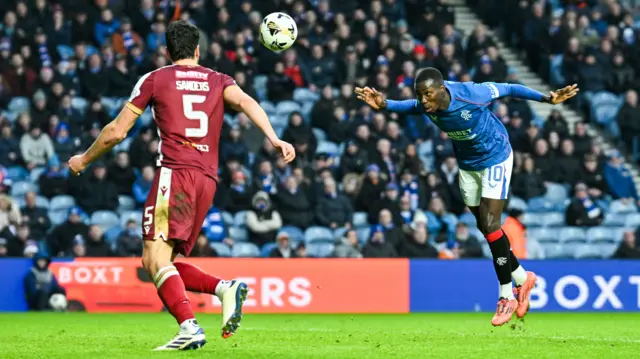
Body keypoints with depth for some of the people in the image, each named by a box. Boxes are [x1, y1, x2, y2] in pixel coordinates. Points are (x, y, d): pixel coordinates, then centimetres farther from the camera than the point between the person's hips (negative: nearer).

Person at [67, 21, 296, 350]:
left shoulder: (154, 79, 11)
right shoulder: (218, 81, 19)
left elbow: (116, 132, 12)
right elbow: (245, 102, -3)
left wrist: (84, 160, 28)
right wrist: (274, 139, -16)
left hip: (175, 173, -5)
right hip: (208, 180, 6)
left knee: (155, 259, -15)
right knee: (167, 262, 14)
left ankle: (189, 327, -34)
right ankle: (225, 288, -8)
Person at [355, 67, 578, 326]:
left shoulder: (471, 94, -33)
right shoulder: (426, 106, -18)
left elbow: (508, 89, -18)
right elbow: (407, 106, 6)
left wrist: (546, 98, -21)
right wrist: (384, 105, -13)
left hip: (495, 158, -6)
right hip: (467, 165, 6)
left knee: (490, 225, -14)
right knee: (485, 227, 10)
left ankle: (506, 297, -5)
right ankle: (522, 278, 29)